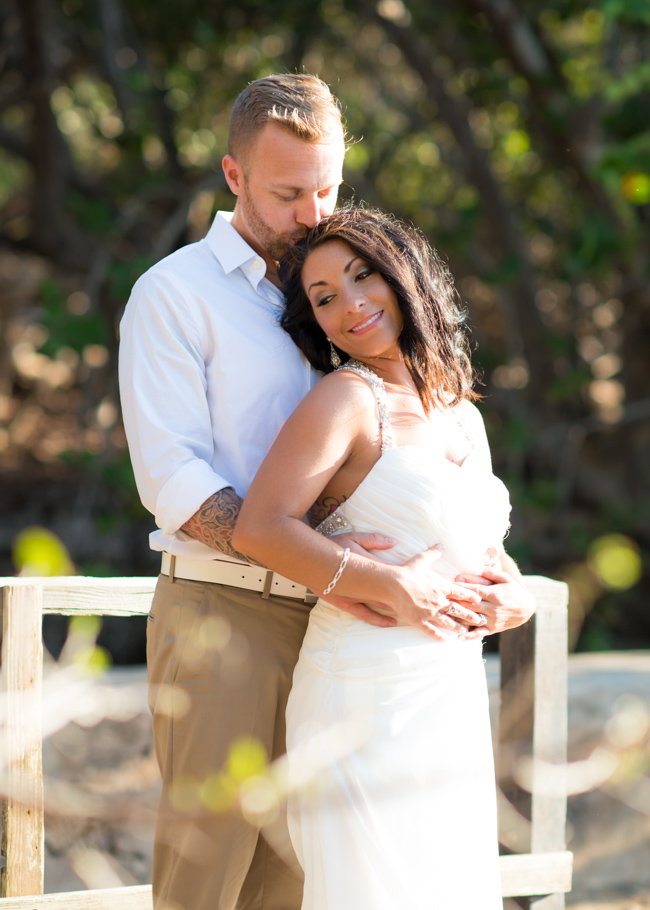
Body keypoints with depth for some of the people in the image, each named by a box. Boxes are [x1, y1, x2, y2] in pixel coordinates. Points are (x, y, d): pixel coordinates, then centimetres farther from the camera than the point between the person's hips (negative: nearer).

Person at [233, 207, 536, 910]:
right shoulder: (345, 399, -8)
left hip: (454, 698, 7)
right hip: (366, 695, -7)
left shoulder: (462, 416, 15)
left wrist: (511, 598, -1)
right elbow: (258, 529, -19)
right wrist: (395, 589, -19)